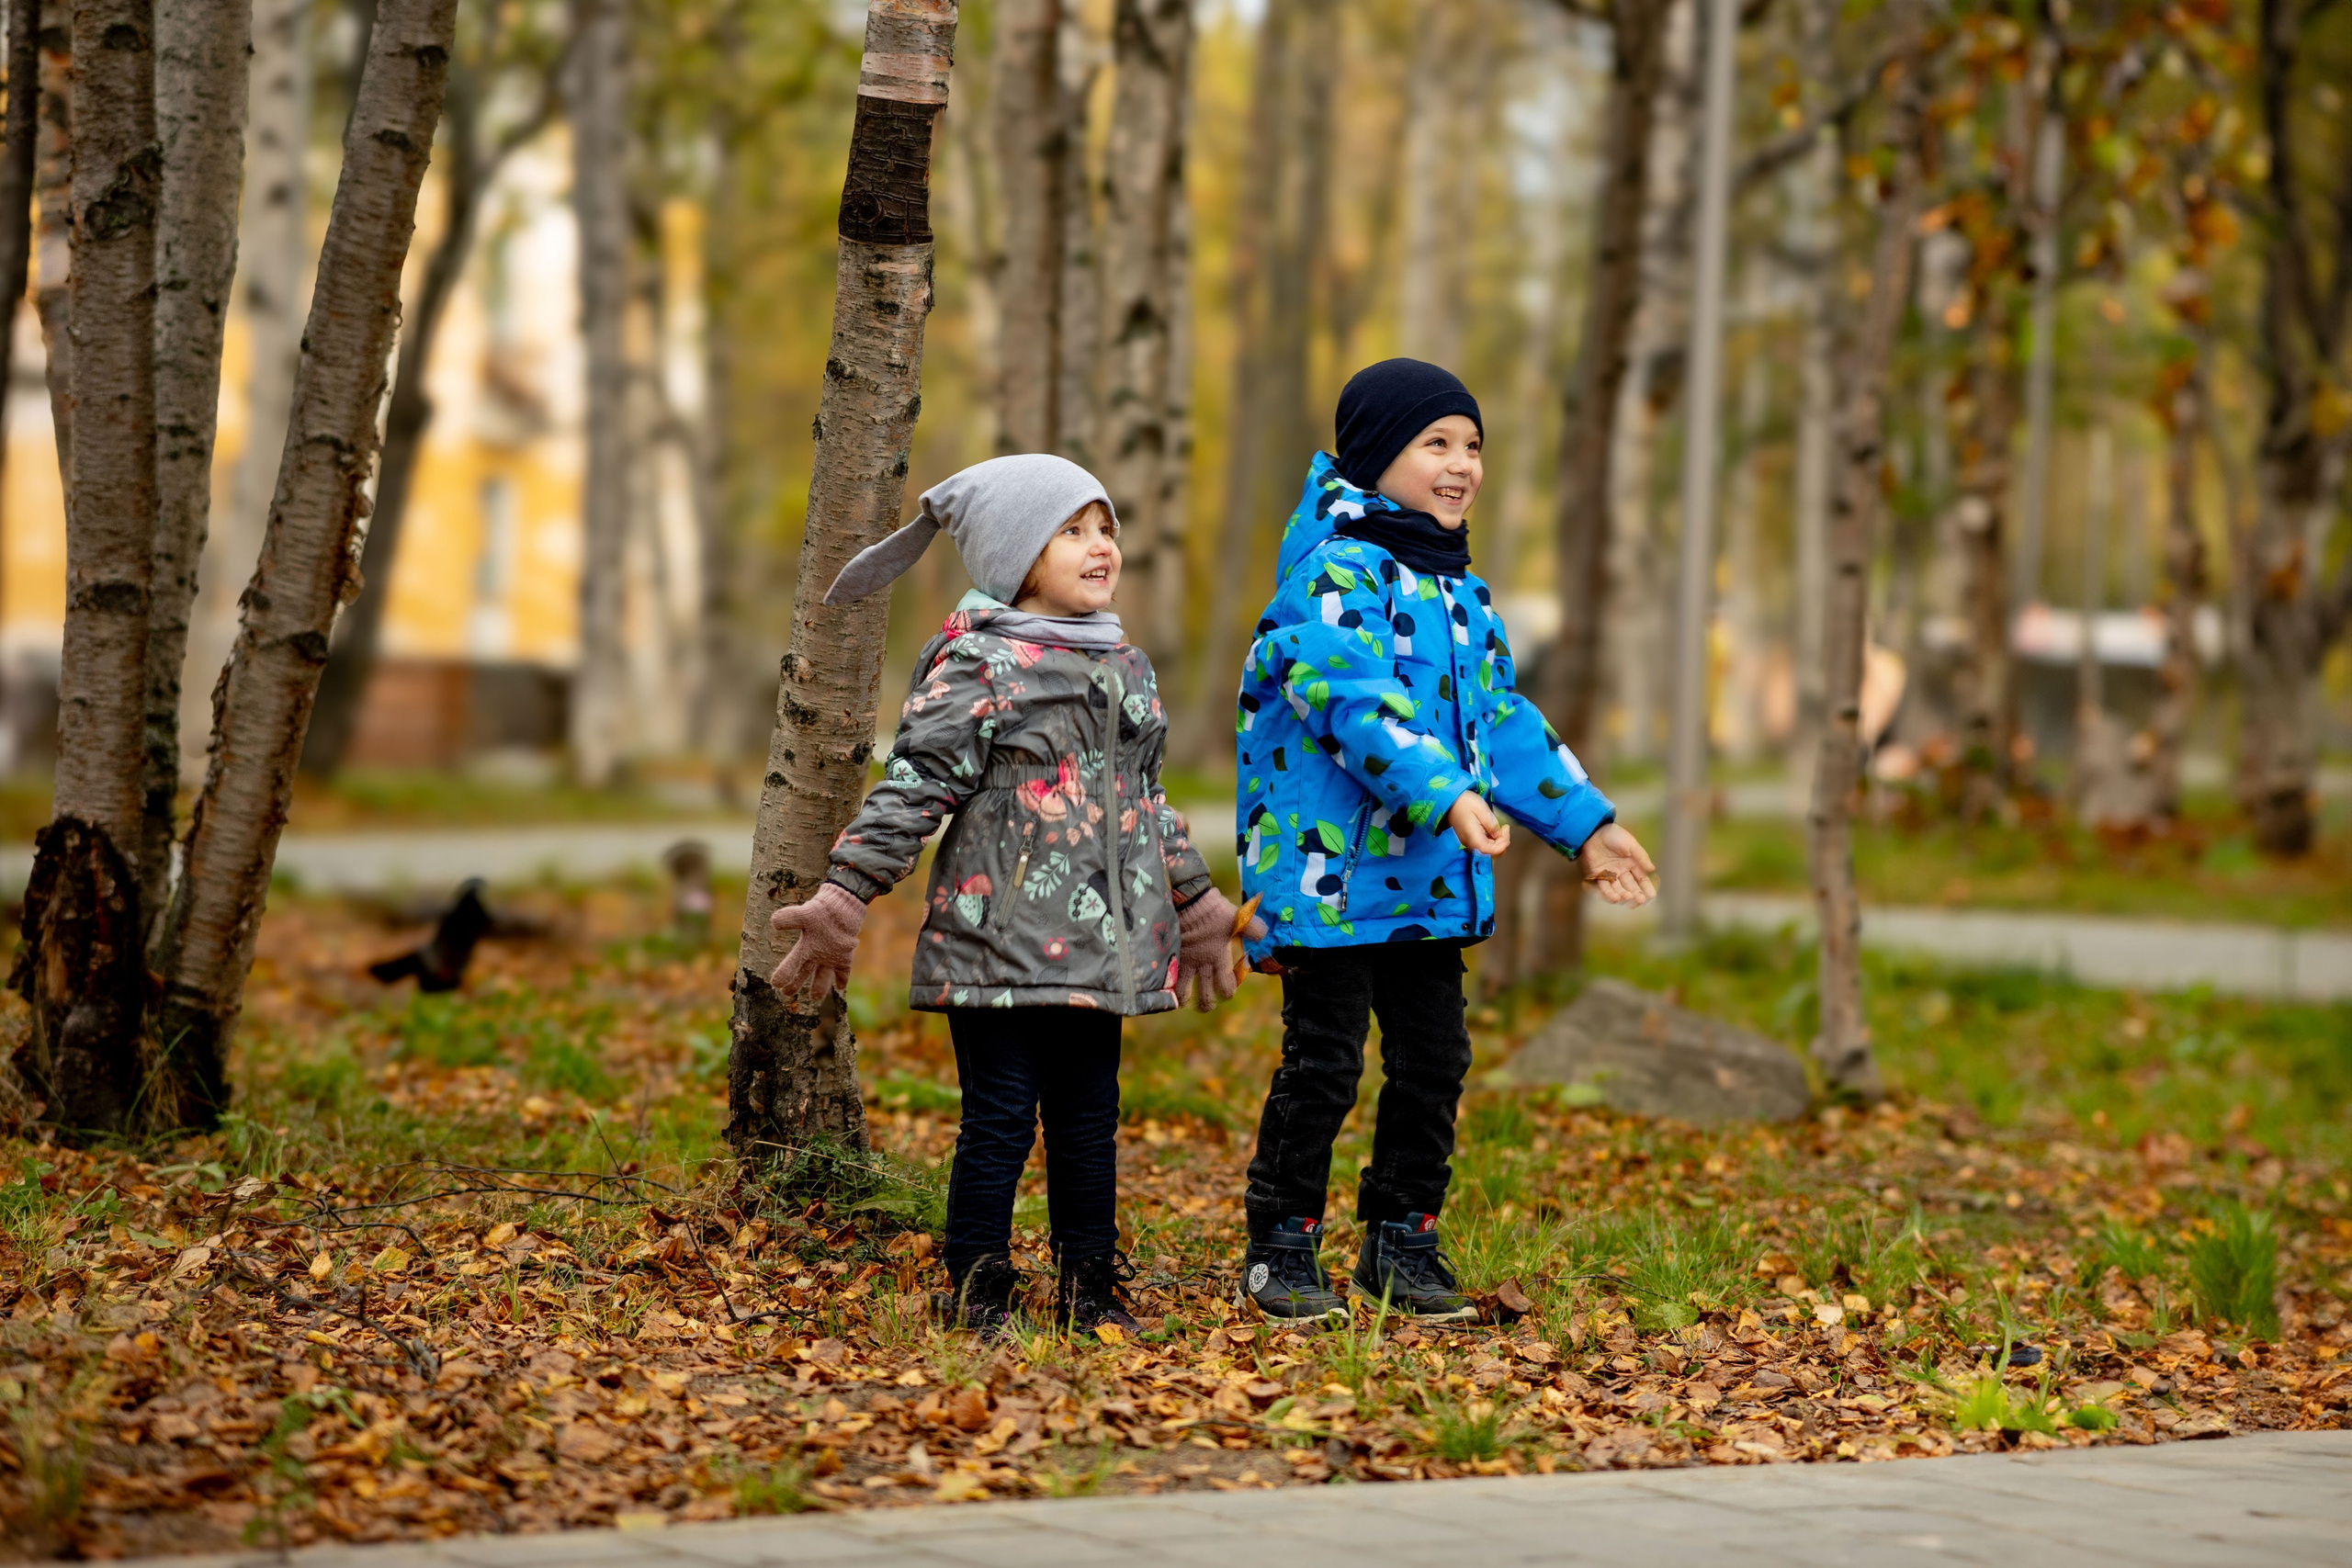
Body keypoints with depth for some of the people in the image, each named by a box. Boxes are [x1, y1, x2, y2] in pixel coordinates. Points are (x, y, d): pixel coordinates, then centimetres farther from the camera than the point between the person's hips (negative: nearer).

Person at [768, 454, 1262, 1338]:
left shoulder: (1126, 670, 16)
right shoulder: (976, 668, -7)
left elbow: (1146, 801, 27)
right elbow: (912, 789, -10)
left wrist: (1195, 904, 32)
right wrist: (842, 900, -16)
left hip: (1101, 949, 7)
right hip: (1000, 947, -6)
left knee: (1089, 1124, 10)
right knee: (1001, 1123, -4)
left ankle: (1089, 1298, 18)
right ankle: (979, 1301, 5)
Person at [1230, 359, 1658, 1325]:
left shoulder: (1461, 591, 17)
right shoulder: (1337, 574, -12)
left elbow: (1501, 719, 23)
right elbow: (1357, 702, -25)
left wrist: (1584, 822, 19)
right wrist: (1445, 797, -36)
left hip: (1432, 881, 8)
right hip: (1334, 870, -8)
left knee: (1433, 1061, 10)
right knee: (1322, 1064, -2)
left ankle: (1402, 1243, 22)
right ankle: (1281, 1252, 9)